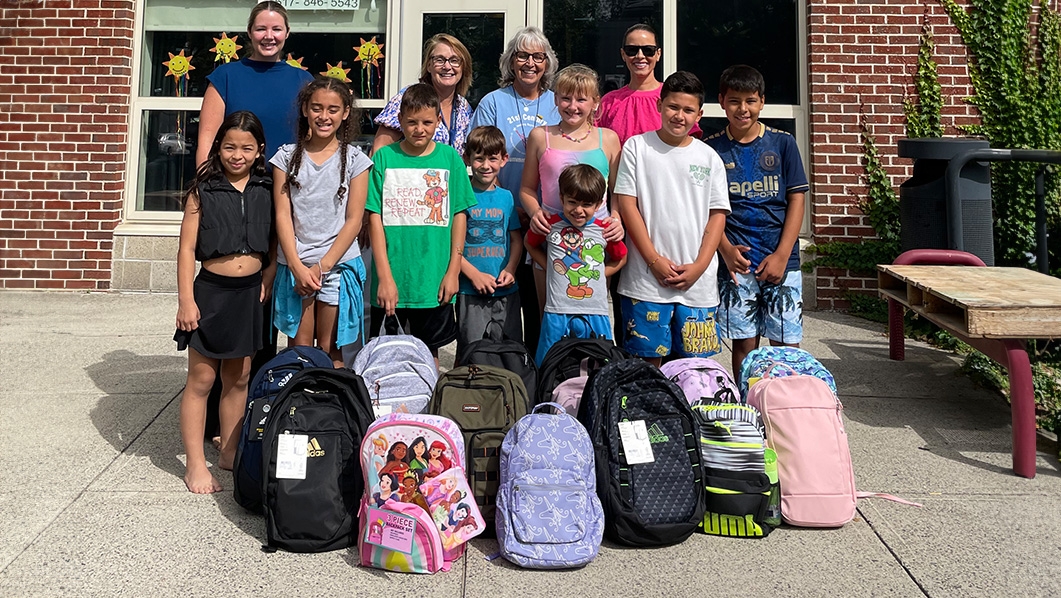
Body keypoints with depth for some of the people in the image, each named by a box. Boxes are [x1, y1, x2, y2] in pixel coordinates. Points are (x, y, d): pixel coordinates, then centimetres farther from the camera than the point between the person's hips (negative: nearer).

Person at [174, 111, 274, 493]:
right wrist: (186, 300, -12)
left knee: (238, 379, 14)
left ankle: (230, 452, 27)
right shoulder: (203, 190, -6)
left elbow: (275, 243, 11)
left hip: (250, 292, 4)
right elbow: (187, 247, -7)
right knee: (201, 380, 2)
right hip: (211, 290, -3)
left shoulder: (266, 191, 3)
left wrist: (268, 280, -2)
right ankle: (196, 465, 11)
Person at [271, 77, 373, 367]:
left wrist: (323, 266, -8)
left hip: (338, 264, -1)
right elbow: (282, 215, 1)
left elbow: (353, 220, -1)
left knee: (330, 349, 5)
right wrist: (298, 266, -10)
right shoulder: (287, 156, 6)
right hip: (295, 265, 1)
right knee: (299, 348, 4)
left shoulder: (354, 159, 2)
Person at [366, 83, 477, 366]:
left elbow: (459, 215, 4)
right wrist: (385, 277, -10)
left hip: (434, 280, 1)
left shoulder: (450, 158, 2)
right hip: (391, 280, 0)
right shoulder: (384, 158, -1)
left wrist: (453, 271, -2)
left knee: (429, 352, 13)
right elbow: (375, 218, -3)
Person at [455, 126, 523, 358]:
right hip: (471, 291, -4)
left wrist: (510, 270, -4)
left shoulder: (506, 197, 10)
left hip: (506, 290, 4)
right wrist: (474, 275, -13)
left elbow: (517, 239, 12)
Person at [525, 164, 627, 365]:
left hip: (595, 314, 1)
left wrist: (597, 273, 3)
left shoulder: (604, 230, 0)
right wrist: (549, 267, 5)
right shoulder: (550, 225, -1)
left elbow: (620, 258, 16)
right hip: (557, 313, 0)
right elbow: (530, 244, 18)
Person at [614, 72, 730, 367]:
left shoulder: (709, 157, 9)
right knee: (648, 359, 3)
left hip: (698, 281, 2)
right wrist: (655, 260, -9)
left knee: (691, 360, 6)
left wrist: (699, 266, -5)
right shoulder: (637, 147, 3)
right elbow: (626, 205, -3)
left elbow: (717, 215, 7)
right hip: (647, 278, -2)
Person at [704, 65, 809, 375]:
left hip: (781, 260, 0)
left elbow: (796, 200, 3)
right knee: (744, 344, 5)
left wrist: (781, 255, -6)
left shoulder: (782, 143, 5)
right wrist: (726, 249, -9)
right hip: (735, 261, 0)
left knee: (787, 344, 1)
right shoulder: (711, 148, 5)